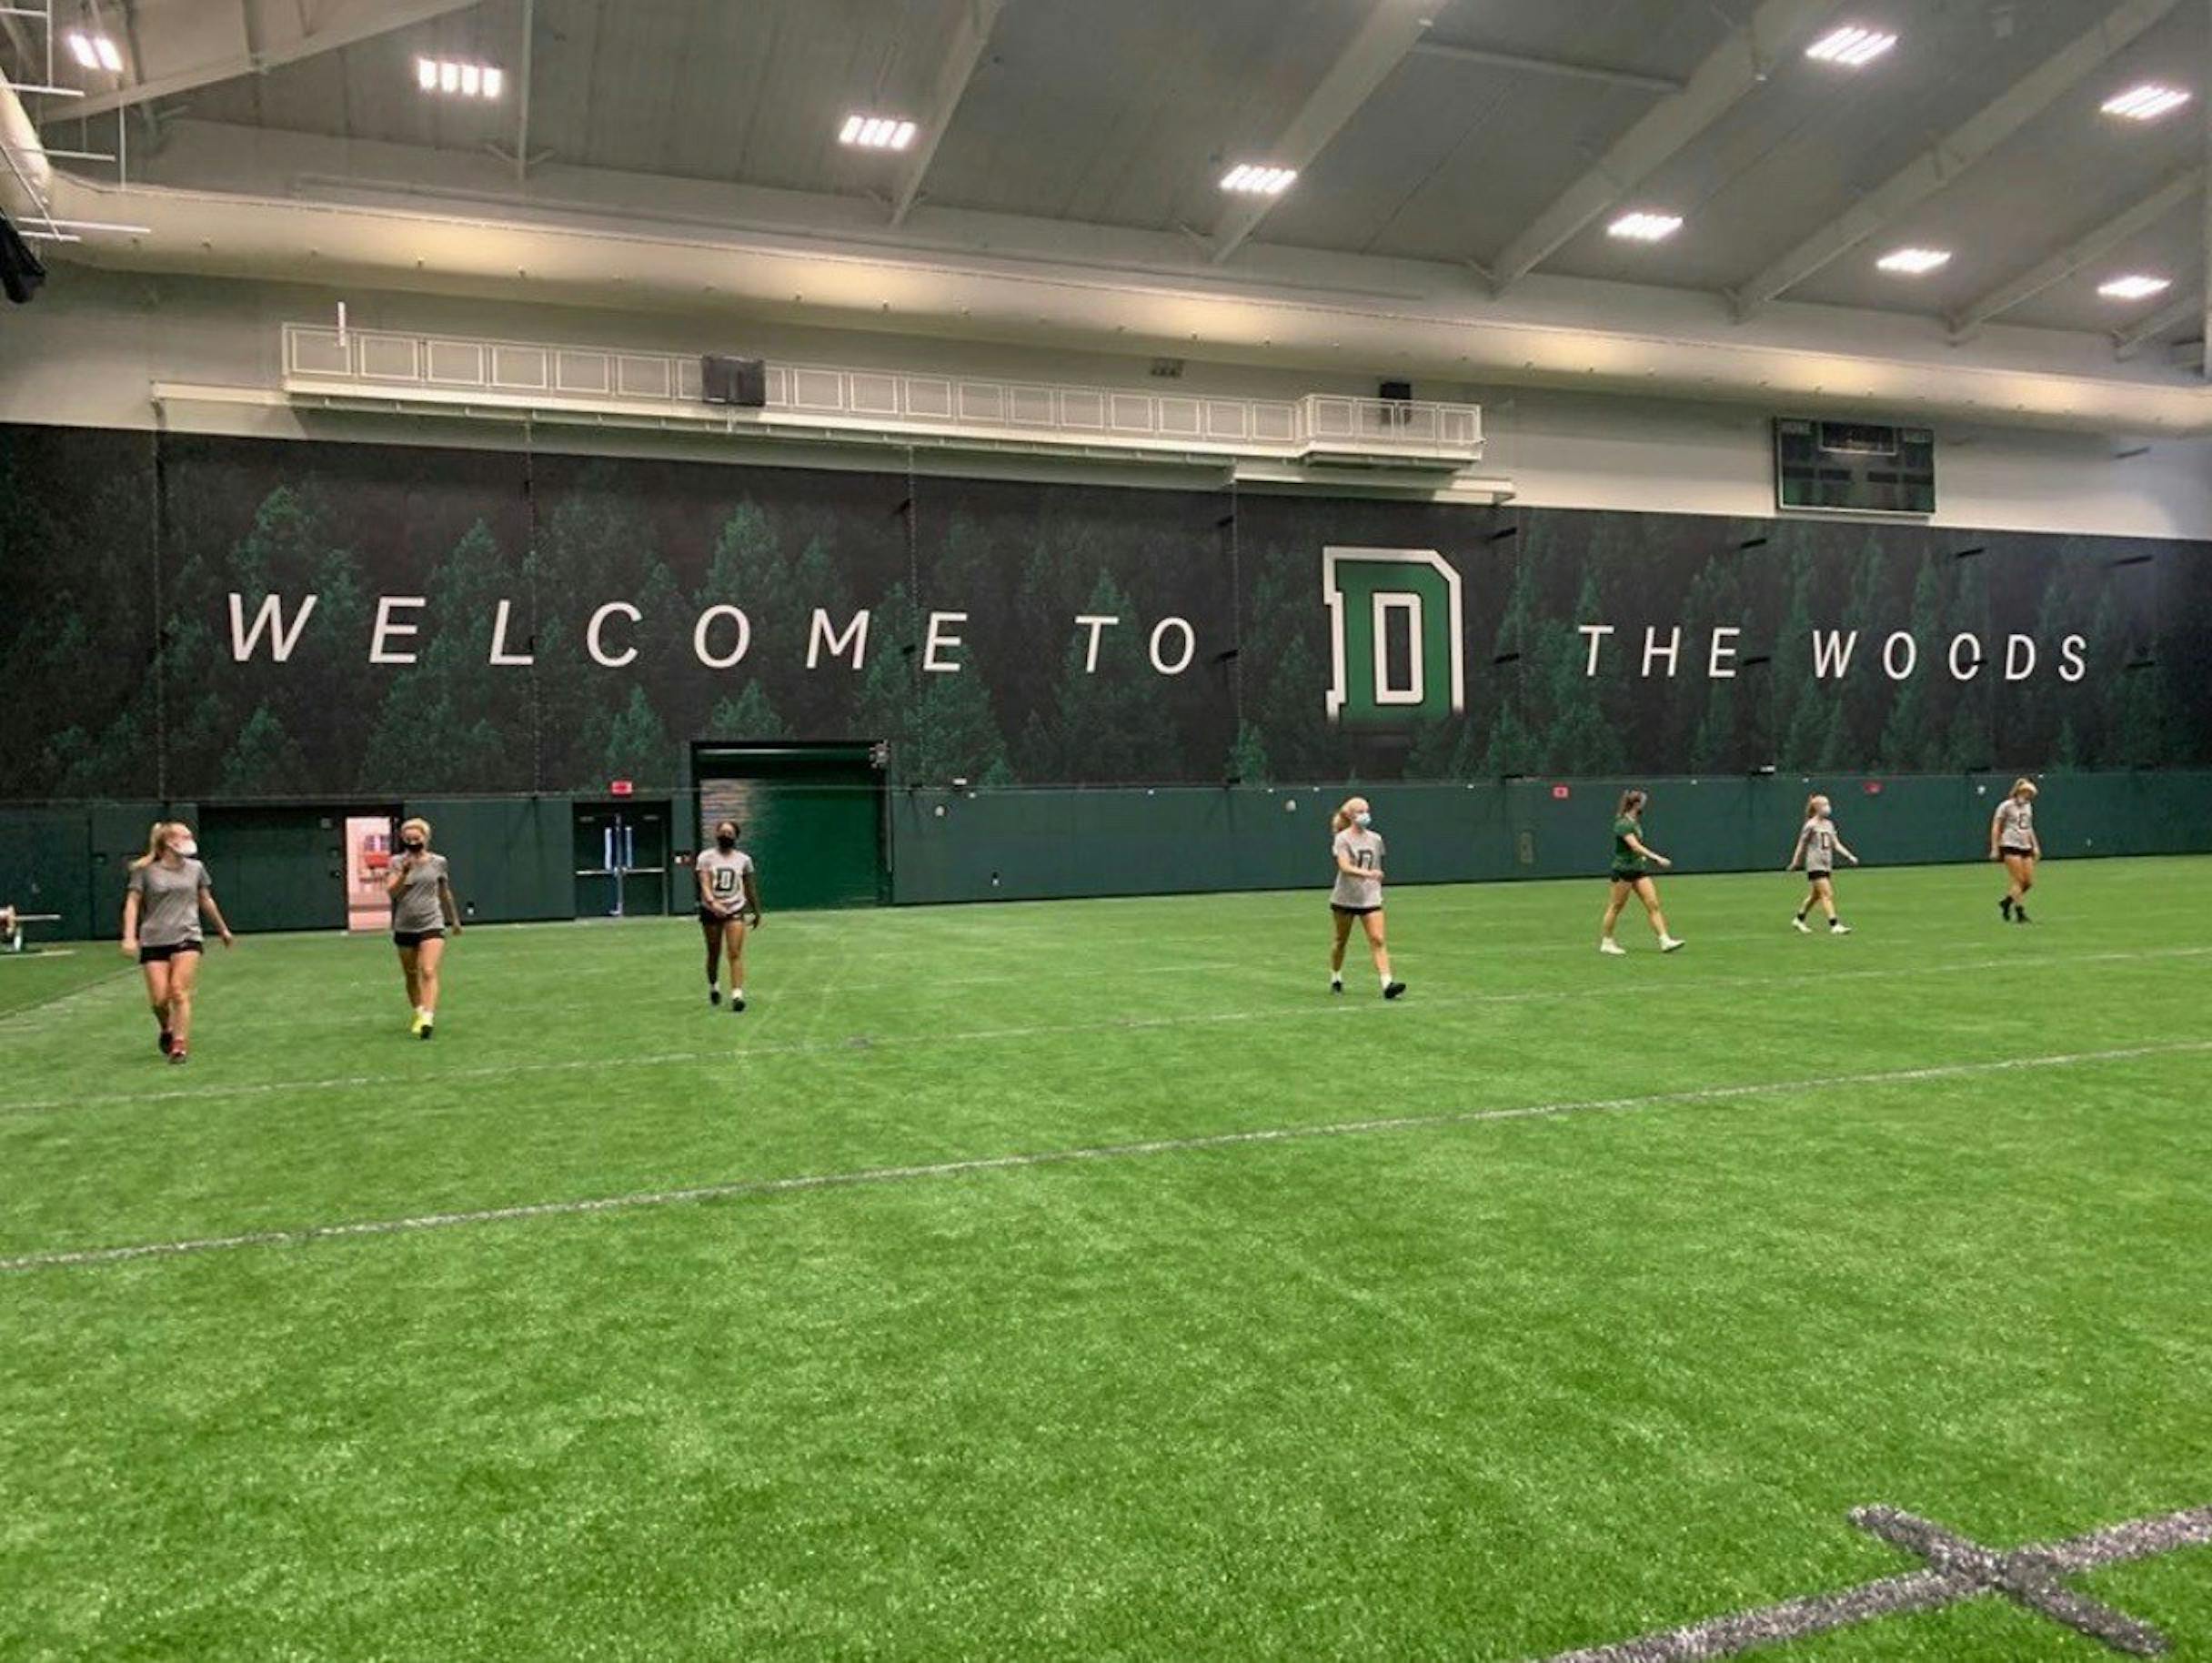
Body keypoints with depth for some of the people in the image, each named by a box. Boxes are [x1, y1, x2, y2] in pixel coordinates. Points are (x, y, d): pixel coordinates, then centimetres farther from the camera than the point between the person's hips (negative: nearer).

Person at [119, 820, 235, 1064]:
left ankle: (180, 1045, -11)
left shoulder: (195, 869, 8)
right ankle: (166, 1030, 27)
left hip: (187, 937, 1)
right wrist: (129, 937, -11)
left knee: (179, 991, -14)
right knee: (159, 999, -4)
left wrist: (223, 929, 29)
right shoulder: (146, 871, 0)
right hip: (153, 941, -1)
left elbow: (206, 900, 21)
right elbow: (132, 903, 1)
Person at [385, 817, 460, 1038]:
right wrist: (404, 872, -27)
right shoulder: (397, 862, 0)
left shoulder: (438, 862, 3)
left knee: (429, 972, -17)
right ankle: (419, 1013, 30)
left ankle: (428, 1018, -26)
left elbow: (445, 893, 16)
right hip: (404, 927, 2)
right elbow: (390, 891, -13)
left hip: (432, 924, -2)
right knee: (411, 976, 13)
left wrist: (454, 919, 24)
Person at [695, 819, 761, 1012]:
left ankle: (737, 994, -16)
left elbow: (750, 887, 14)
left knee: (735, 953, -12)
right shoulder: (706, 857, -1)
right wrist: (712, 902, -30)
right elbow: (704, 883, -13)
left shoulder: (743, 859, 5)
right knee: (714, 953, 11)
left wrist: (756, 911, 17)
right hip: (711, 910, 0)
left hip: (735, 910, 0)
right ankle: (713, 987, 35)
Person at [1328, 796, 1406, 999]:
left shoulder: (1375, 839, 6)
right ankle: (1335, 979, 30)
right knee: (1341, 940, 11)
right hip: (1345, 898, -3)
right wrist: (1366, 873, -37)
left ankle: (1387, 983, -20)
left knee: (1378, 940, -11)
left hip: (1370, 898, 3)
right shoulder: (1343, 839, -8)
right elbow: (1344, 867, -24)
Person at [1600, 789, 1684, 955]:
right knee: (1616, 907, 2)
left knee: (1653, 904, -2)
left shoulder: (1636, 822, 10)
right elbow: (1636, 847, -31)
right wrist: (1657, 858, -37)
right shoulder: (1623, 824, -19)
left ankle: (1665, 941, -6)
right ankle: (1606, 942, 14)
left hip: (1639, 869, 8)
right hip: (1623, 870, -8)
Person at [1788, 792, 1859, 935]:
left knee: (1816, 895, 16)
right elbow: (1801, 846, -4)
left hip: (1827, 865, 8)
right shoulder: (1810, 826, -10)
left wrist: (1849, 856, -4)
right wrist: (1794, 863, -1)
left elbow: (1836, 844, 9)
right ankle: (1834, 925, -14)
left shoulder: (1829, 824, 10)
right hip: (1815, 865, -8)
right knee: (1828, 894, -13)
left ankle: (1800, 919, 30)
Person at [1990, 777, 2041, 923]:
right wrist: (1994, 848, -10)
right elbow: (1996, 827, -5)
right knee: (2019, 880, -11)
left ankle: (2006, 903, 19)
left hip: (2026, 847, 7)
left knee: (2029, 882, 1)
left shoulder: (2028, 806, 15)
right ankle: (2020, 912, -5)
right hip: (2010, 846, -7)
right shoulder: (2006, 806, -5)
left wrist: (2035, 846, 18)